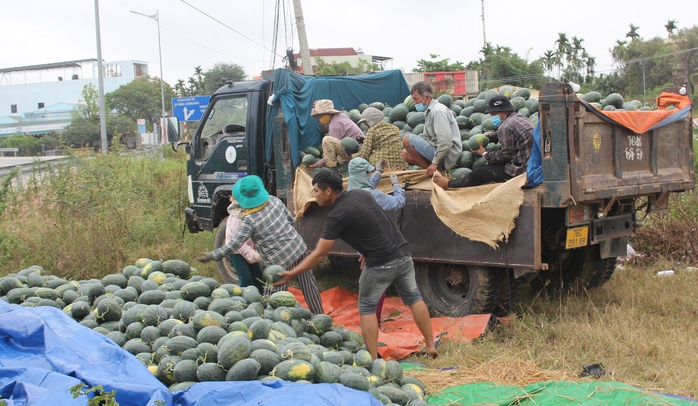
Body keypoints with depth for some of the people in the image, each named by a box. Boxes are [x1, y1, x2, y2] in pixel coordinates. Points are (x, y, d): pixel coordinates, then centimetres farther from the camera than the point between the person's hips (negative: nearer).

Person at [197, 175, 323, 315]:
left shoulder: (248, 220, -19)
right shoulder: (274, 200, -4)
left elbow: (233, 245, -18)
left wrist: (212, 256, -9)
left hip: (279, 261, -6)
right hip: (299, 248, 6)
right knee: (308, 284, 18)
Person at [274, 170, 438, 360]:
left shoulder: (336, 216, -13)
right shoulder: (361, 194, 7)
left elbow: (319, 254, -10)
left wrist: (291, 273, -4)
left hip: (381, 264, -7)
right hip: (402, 253, 7)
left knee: (366, 307, 9)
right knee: (414, 298, 18)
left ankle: (373, 358, 9)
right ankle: (430, 346, 23)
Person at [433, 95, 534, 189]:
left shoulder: (506, 126, -18)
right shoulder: (521, 118, 13)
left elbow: (506, 154, -17)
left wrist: (484, 154, -4)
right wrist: (489, 136, 7)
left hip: (521, 169, -10)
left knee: (479, 173, -1)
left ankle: (449, 184, 15)